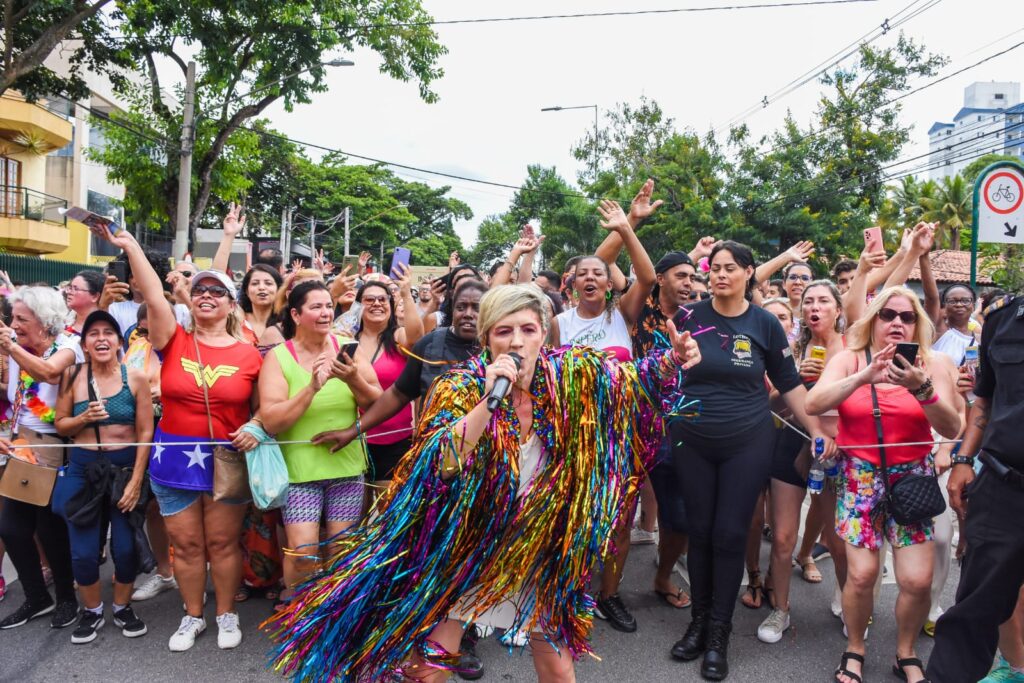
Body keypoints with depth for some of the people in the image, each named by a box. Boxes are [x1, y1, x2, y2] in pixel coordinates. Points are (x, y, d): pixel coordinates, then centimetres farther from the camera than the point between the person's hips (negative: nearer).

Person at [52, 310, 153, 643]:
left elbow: (145, 432, -6)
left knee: (125, 547, 2)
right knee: (82, 551, 3)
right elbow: (60, 425, 6)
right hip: (83, 469, 1)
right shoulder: (72, 376, -2)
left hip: (126, 467, -1)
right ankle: (92, 610, 28)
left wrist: (136, 480, -10)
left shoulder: (135, 378, -6)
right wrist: (83, 418, -16)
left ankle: (122, 607, 28)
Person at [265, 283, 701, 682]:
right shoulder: (460, 388, -15)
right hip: (468, 543, -2)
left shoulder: (567, 376, -8)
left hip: (541, 546, 2)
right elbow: (442, 463, -29)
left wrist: (671, 361, -15)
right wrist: (489, 399, -38)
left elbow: (632, 380, 5)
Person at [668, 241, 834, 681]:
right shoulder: (690, 317, -3)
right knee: (700, 531, 7)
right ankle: (699, 620, 24)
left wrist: (816, 430, 2)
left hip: (748, 443, 0)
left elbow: (789, 383, 5)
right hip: (692, 443, 1)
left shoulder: (765, 323, -2)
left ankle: (719, 632, 16)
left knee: (730, 534, 1)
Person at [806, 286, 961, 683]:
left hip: (912, 477, 1)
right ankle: (854, 651, 16)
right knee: (862, 574, -10)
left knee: (917, 580, -7)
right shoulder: (850, 359, -2)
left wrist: (921, 388, -25)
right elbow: (814, 404, -18)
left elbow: (951, 429, -9)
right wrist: (865, 376, -29)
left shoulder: (932, 364, 1)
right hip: (860, 476, -1)